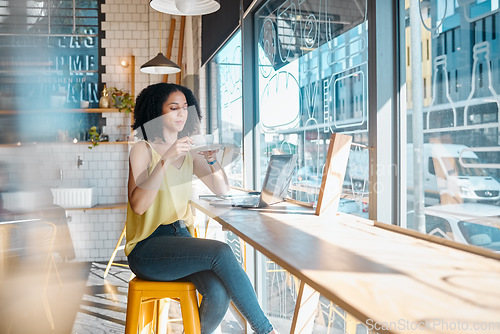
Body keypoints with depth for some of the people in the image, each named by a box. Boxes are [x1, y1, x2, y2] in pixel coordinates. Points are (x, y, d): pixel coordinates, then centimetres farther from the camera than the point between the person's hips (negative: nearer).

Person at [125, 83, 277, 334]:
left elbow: (222, 190, 8)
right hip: (147, 248, -5)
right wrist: (166, 160, -24)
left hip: (181, 237, 5)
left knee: (218, 293, -25)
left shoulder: (189, 152, 14)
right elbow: (138, 205, -18)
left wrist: (212, 159, -9)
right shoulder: (143, 150, -3)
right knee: (221, 252, -29)